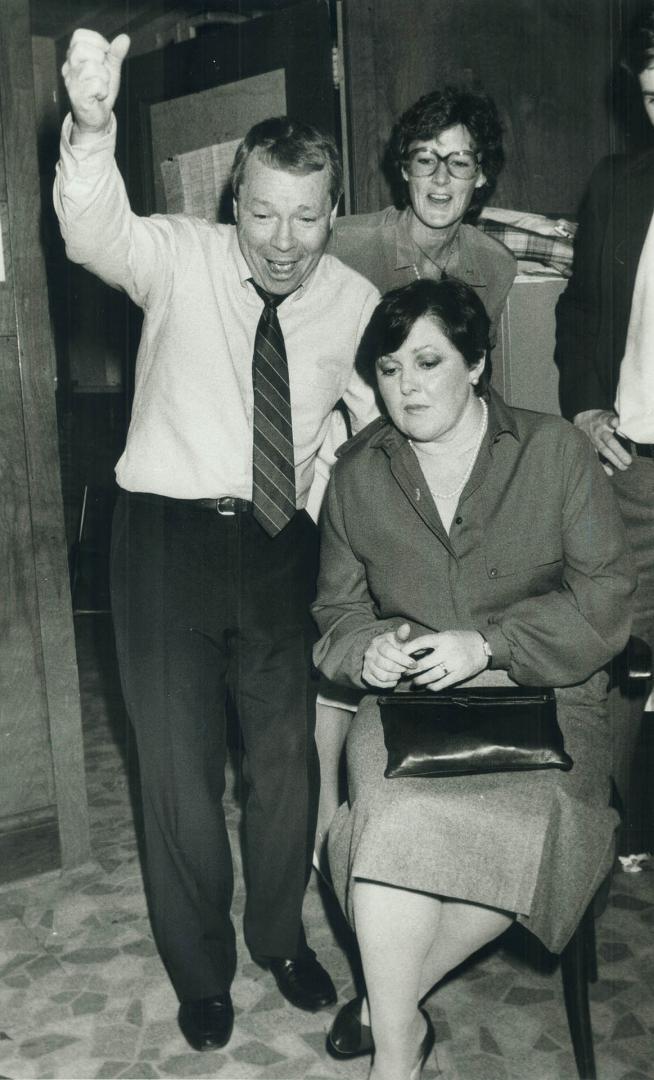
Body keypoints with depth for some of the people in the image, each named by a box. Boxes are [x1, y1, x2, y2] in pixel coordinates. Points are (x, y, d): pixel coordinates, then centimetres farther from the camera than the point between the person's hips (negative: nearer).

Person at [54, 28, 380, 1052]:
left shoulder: (356, 302, 0)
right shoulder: (181, 256, -7)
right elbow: (96, 233, -28)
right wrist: (92, 126, -47)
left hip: (283, 546, 3)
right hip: (170, 534, -2)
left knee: (288, 754, 13)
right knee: (179, 765, 6)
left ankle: (281, 935, 39)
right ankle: (201, 968, 29)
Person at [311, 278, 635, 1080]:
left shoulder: (556, 451, 2)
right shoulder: (358, 472, 10)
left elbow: (604, 599, -2)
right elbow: (337, 608, 16)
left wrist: (487, 644, -15)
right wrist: (368, 649, -8)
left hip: (541, 694, -1)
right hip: (407, 699, 1)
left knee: (527, 820, -30)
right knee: (395, 813, -30)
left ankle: (389, 1000, -6)